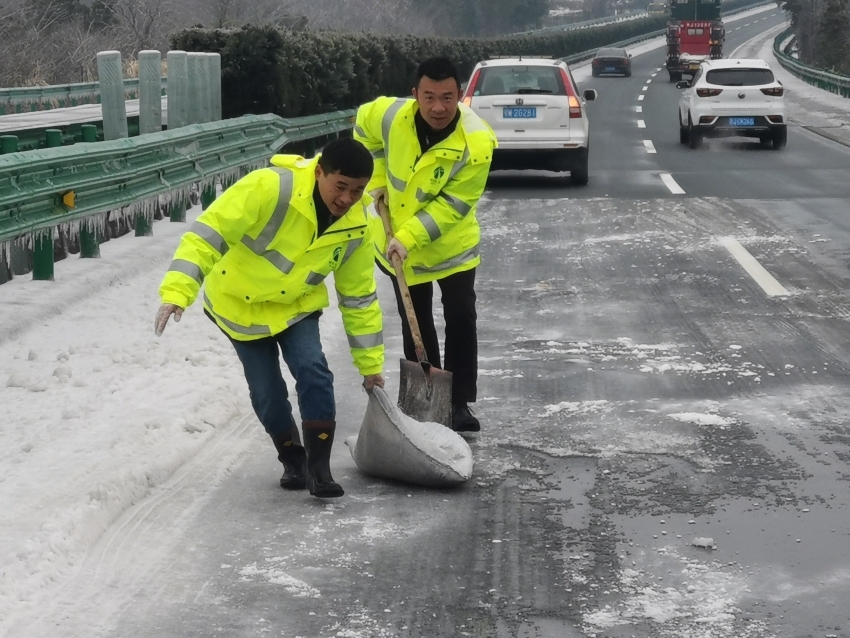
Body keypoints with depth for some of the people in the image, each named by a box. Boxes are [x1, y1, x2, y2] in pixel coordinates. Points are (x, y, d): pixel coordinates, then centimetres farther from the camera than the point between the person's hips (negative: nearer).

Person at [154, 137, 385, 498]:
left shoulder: (356, 228, -16)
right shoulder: (269, 187, -33)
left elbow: (359, 297, -3)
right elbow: (209, 233, -32)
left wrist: (370, 363, 2)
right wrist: (177, 291, -41)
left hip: (296, 306, 2)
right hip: (238, 304, -2)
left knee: (313, 371, -18)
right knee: (266, 391, -2)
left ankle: (319, 467, -6)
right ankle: (292, 460, 24)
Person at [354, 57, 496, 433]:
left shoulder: (477, 142, -30)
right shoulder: (392, 115, -21)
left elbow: (454, 204, -26)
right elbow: (364, 126, 5)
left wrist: (409, 237, -32)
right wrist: (378, 178, 2)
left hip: (452, 245, -3)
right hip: (398, 242, 3)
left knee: (461, 322, 0)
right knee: (415, 326, 13)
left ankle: (460, 403, 13)